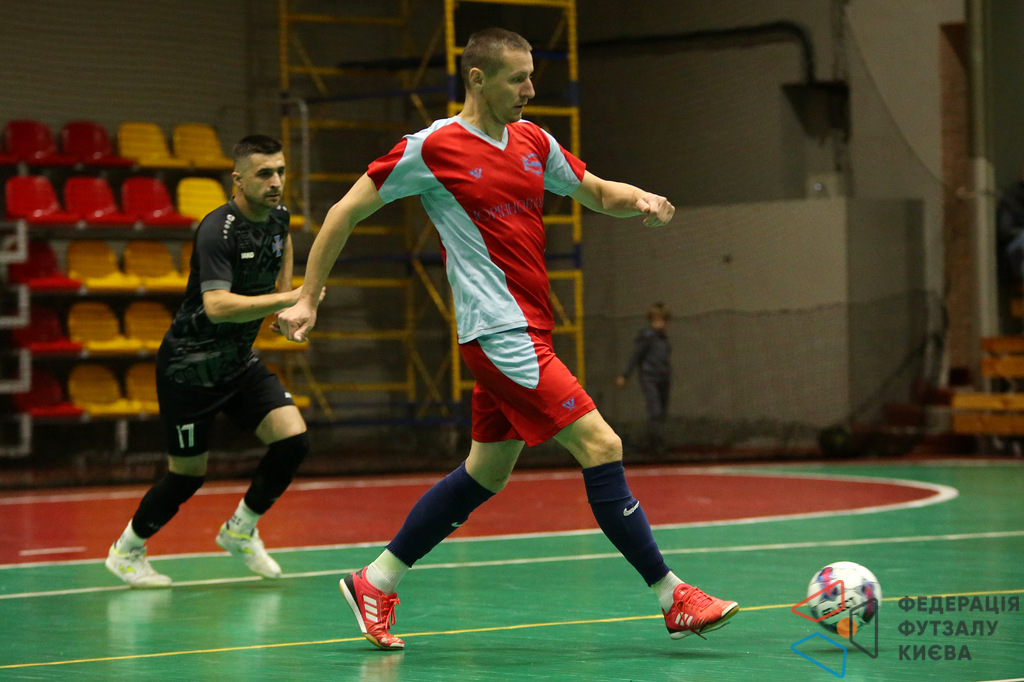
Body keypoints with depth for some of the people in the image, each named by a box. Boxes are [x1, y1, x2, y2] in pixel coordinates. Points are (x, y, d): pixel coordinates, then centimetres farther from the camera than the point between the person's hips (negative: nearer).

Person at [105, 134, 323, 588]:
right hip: (190, 365, -7)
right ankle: (126, 550, 26)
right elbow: (217, 306, -37)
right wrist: (287, 300, -42)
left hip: (239, 362, 7)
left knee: (293, 438, -10)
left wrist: (286, 287, 13)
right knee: (189, 474, 1)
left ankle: (240, 531, 12)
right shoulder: (217, 231, -24)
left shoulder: (277, 217, 0)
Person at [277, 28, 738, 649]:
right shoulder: (431, 148, -7)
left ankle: (376, 583, 25)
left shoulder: (533, 142, 12)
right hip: (501, 334, -9)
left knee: (486, 471, 15)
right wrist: (307, 299, 1)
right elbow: (346, 212, 1)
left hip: (527, 333, 9)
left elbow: (597, 192, 22)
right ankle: (673, 598, -8)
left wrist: (642, 200, -1)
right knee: (601, 446, -12)